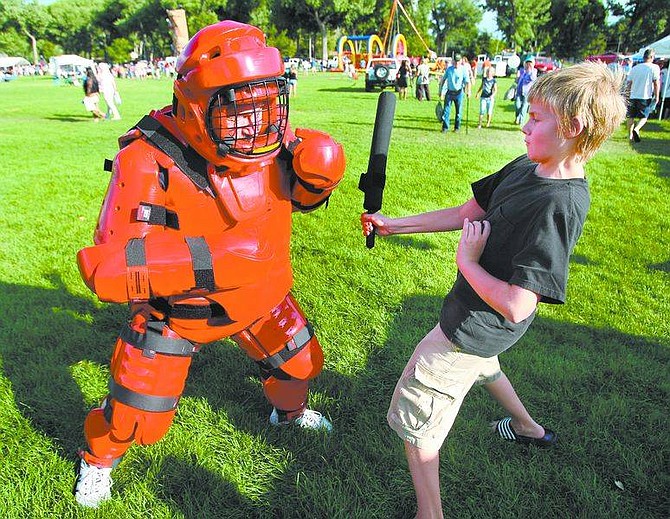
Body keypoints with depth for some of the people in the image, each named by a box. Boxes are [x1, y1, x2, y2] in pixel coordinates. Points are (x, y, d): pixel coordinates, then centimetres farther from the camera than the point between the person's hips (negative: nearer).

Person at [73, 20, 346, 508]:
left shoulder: (276, 142, -17)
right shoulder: (149, 163, -32)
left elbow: (298, 198, 2)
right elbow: (108, 268, -37)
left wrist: (314, 177, -22)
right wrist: (212, 259, -45)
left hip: (259, 295, 5)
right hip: (175, 308, -4)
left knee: (299, 361, 21)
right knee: (138, 418, 6)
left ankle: (289, 412, 59)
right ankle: (99, 456, 45)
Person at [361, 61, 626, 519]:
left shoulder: (559, 206, -30)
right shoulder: (526, 168, -4)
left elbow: (515, 306, -34)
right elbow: (468, 212, 6)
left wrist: (466, 261, -20)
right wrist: (393, 225, 6)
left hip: (473, 328, -9)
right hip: (478, 319, 10)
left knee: (412, 419, 3)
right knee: (479, 363, 39)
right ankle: (528, 428, 63)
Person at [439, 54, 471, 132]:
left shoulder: (464, 70, -5)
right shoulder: (449, 69, 4)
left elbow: (467, 82, -10)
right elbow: (444, 79, 13)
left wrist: (468, 91, -25)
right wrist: (441, 90, 11)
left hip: (459, 93, -2)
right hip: (449, 92, 2)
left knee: (458, 111, 5)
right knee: (446, 110, -2)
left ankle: (457, 127, 16)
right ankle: (445, 127, 4)